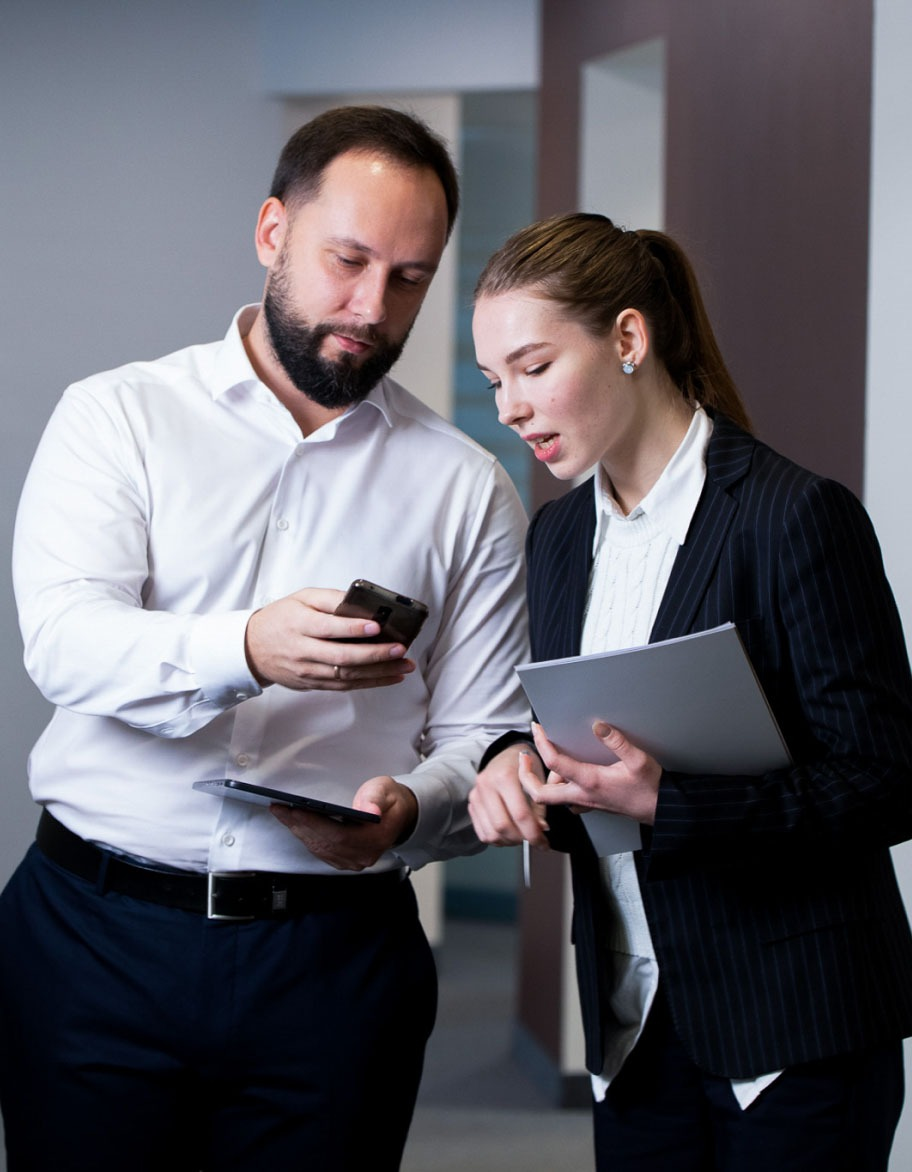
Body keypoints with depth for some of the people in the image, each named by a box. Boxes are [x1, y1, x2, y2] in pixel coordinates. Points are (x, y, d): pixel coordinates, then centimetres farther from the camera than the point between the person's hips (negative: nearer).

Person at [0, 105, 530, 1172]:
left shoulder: (468, 490, 8)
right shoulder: (117, 418, 4)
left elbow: (480, 744, 5)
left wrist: (406, 813, -18)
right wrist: (247, 651, -31)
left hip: (337, 959, 1)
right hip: (98, 934, -1)